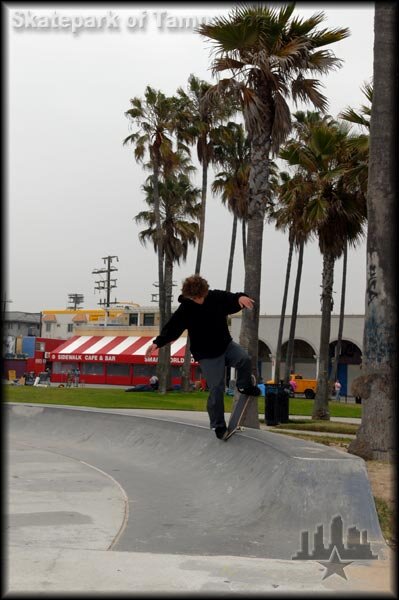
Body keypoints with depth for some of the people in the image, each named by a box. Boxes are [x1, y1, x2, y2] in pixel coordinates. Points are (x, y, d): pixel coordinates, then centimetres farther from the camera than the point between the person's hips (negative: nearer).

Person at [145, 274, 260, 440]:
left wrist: (241, 297, -25)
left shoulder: (217, 297, -6)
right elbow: (171, 329, -11)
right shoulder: (184, 310, -12)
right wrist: (157, 343, -25)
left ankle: (244, 386, 6)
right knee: (216, 389, -6)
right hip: (207, 355, -3)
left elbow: (233, 300, 0)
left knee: (244, 359, -25)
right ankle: (218, 425, 9)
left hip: (226, 345, 3)